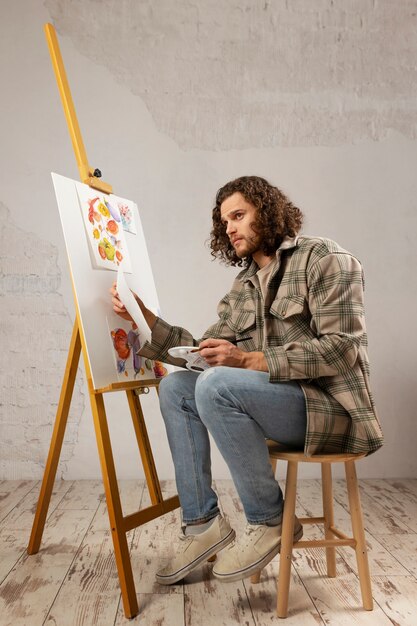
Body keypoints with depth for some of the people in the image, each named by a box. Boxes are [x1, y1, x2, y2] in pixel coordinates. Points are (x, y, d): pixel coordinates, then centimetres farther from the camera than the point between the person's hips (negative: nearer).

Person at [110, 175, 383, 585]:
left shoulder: (325, 259, -7)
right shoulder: (242, 289, 14)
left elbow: (341, 348, -17)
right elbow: (204, 352, 8)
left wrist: (248, 360, -25)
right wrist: (145, 319, -4)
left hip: (331, 407, -7)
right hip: (279, 402, 8)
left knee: (216, 386, -27)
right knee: (175, 387, -2)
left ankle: (270, 522, -10)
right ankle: (202, 524, -1)